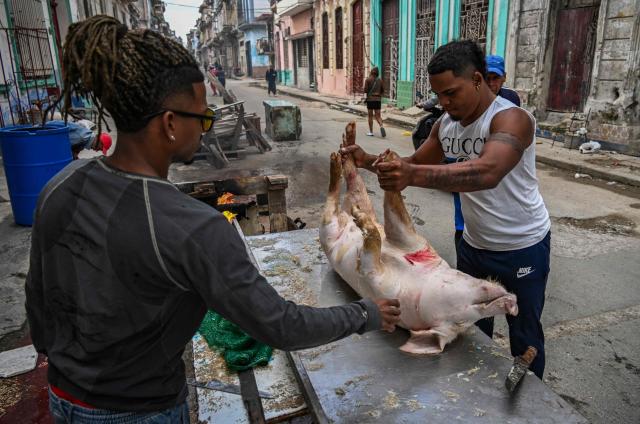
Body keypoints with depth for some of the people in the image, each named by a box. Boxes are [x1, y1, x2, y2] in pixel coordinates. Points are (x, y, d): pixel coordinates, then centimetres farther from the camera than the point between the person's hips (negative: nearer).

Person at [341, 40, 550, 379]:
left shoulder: (511, 119, -26)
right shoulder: (445, 123, -3)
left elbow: (488, 172, -45)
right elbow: (415, 164, 8)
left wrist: (414, 176, -59)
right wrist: (370, 161, -11)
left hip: (522, 248, -6)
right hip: (474, 244, 6)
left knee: (524, 335, 12)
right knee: (472, 327, 20)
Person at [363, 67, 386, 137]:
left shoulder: (368, 79, -5)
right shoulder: (380, 80, 5)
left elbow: (365, 90, -9)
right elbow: (383, 91, 7)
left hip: (370, 99, -3)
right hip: (378, 99, 3)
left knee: (370, 116, 7)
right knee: (378, 116, 6)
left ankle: (371, 132, 8)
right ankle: (381, 126, -22)